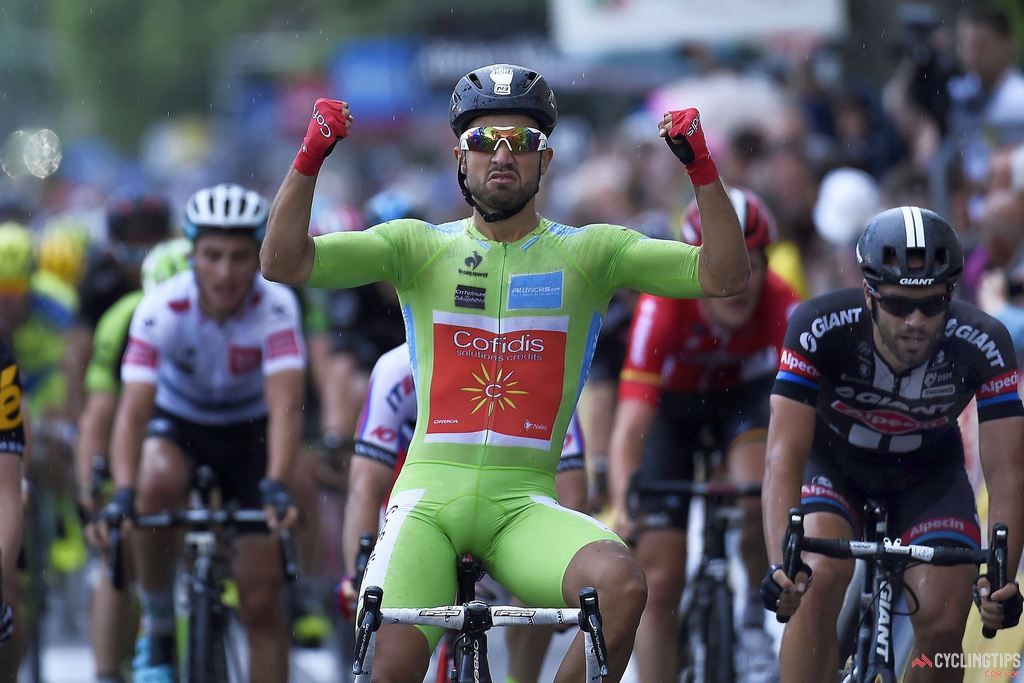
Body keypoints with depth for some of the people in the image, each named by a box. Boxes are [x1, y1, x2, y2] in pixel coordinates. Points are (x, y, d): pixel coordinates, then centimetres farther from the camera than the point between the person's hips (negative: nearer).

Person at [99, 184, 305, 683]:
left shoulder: (275, 306, -27)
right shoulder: (161, 309, -27)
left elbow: (286, 405, -37)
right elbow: (132, 411, -34)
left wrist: (276, 487, -52)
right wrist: (122, 493, -50)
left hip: (250, 434, 1)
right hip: (178, 423, 0)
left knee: (261, 603, -5)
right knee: (158, 483, -36)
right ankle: (158, 624, -15)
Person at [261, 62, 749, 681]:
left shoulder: (589, 253, 7)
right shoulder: (418, 247, 7)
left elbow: (726, 276, -1)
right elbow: (284, 262, -2)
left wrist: (701, 168, -14)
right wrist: (311, 159, -16)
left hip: (524, 505, 0)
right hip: (429, 497, 0)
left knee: (622, 585, -30)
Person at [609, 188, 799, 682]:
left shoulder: (780, 306, -32)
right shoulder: (663, 307, -35)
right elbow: (631, 424, -41)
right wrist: (624, 508, -55)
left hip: (743, 396, 0)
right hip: (672, 405, 0)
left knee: (760, 496, -31)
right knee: (660, 579, -6)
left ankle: (756, 616, -5)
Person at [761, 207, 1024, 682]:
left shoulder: (983, 346, -31)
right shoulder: (820, 328, -34)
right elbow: (784, 456, -38)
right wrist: (781, 565, -53)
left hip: (927, 473, 1)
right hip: (834, 462, -1)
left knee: (944, 623, -16)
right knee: (819, 582, -29)